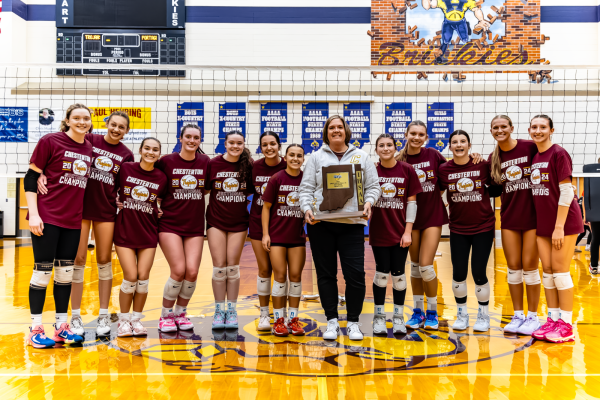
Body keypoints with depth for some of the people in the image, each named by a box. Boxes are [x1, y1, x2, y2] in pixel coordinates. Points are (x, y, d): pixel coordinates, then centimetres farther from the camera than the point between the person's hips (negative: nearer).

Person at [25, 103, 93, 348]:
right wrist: (33, 214, -13)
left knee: (66, 272, 10)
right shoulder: (50, 141, -6)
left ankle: (61, 326, 20)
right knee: (43, 270, 0)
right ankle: (35, 329, 11)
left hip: (73, 220, 5)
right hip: (47, 217, -5)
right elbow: (30, 178, -6)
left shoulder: (90, 149, 9)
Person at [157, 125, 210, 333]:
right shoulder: (167, 161, -2)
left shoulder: (205, 161, 5)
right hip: (170, 224, -3)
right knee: (178, 271, -12)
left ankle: (181, 312, 18)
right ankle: (166, 315, 10)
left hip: (195, 226, 3)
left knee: (192, 272, -7)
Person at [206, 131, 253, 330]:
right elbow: (204, 188, 4)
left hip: (239, 222, 1)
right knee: (219, 266, 0)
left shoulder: (248, 166, -1)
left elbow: (252, 190, 9)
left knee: (233, 266, 3)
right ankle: (219, 310, 12)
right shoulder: (213, 164, -4)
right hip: (216, 220, -1)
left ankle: (232, 310, 14)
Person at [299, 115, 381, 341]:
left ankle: (353, 322, 12)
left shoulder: (361, 157, 12)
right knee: (326, 274, 6)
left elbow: (373, 186, 10)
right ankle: (332, 321, 18)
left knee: (355, 274, -5)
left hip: (352, 223, 0)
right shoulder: (316, 157, 11)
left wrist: (368, 202, -9)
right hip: (320, 223, 1)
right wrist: (306, 209, -10)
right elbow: (306, 188, 6)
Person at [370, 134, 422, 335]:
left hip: (400, 232, 0)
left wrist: (408, 231, -5)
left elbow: (411, 202, -1)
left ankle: (398, 317, 22)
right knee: (381, 273, 5)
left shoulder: (407, 170, -2)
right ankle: (379, 316, 20)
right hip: (379, 232, 0)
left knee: (398, 274, 6)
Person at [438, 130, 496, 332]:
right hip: (458, 229, 1)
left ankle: (483, 315, 22)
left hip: (483, 227, -1)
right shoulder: (444, 169, -4)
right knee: (458, 273, 3)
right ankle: (462, 314, 24)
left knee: (478, 272, 0)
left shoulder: (483, 165, -6)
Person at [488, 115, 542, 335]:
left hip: (533, 215, -4)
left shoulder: (530, 147, -8)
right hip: (509, 217, 4)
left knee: (529, 266, 1)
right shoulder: (493, 158, 6)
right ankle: (518, 315, 18)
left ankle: (532, 316, 14)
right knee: (513, 267, 7)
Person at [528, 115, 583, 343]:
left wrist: (559, 226, -18)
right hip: (543, 224, 6)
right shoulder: (533, 157, 10)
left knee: (560, 271, -3)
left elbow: (566, 192, -15)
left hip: (564, 222, -6)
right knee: (547, 271, 8)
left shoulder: (559, 154, -11)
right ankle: (553, 319, 18)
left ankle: (566, 325, 6)